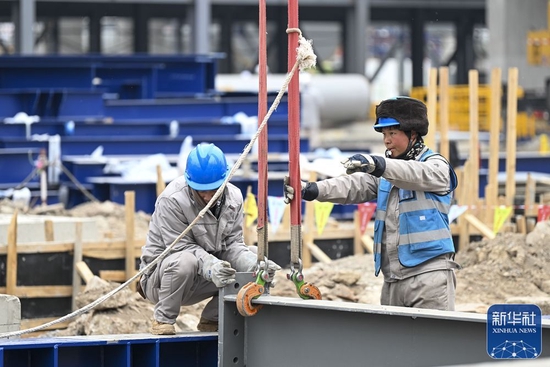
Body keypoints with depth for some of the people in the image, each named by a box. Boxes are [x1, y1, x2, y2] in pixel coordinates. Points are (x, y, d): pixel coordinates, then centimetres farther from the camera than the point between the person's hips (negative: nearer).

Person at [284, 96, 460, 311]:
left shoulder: (436, 167, 0)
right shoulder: (386, 173, 19)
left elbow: (416, 174, -23)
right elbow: (353, 186, 4)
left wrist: (377, 164, -40)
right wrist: (311, 190, -13)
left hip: (429, 273, -7)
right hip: (392, 279, 7)